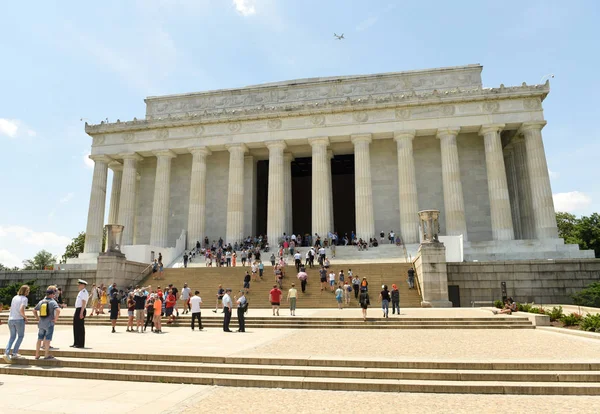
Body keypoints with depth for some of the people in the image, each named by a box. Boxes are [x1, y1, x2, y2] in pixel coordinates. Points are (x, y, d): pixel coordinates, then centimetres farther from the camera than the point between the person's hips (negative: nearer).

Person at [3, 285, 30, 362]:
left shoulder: (14, 297, 11)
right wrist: (25, 317, -6)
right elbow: (21, 310, -21)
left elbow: (11, 308, 15)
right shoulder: (24, 299, -10)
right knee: (20, 336, 13)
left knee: (12, 337, 18)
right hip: (19, 319, -6)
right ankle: (14, 353, 10)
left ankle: (6, 353, 2)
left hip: (11, 319, 6)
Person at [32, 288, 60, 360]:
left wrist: (37, 318, 19)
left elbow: (34, 310, 17)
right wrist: (55, 319, -15)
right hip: (49, 324, -5)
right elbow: (58, 310, -26)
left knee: (40, 339, 13)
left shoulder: (41, 302, 8)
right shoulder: (53, 302, -11)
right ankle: (46, 355, 5)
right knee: (47, 339, 1)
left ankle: (37, 355, 19)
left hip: (41, 324, 5)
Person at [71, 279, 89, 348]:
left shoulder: (84, 292, -13)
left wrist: (81, 312, -25)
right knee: (76, 327, 14)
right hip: (77, 310, 10)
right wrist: (76, 312, 21)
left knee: (80, 328, -5)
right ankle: (76, 343, 23)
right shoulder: (80, 292, 18)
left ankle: (81, 344, 1)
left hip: (81, 310, -10)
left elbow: (84, 303, -20)